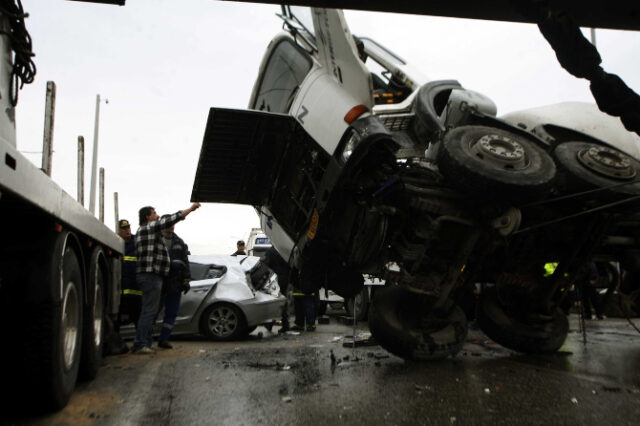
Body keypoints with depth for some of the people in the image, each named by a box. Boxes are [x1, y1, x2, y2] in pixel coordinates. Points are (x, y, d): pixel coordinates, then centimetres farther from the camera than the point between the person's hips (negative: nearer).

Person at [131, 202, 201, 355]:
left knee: (149, 310, 12)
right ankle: (140, 344, -10)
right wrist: (191, 208, -2)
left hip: (146, 274, 10)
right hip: (151, 274, -10)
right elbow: (172, 219, -10)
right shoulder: (149, 227, -6)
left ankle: (144, 343, 15)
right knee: (149, 310, -10)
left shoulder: (142, 230, 24)